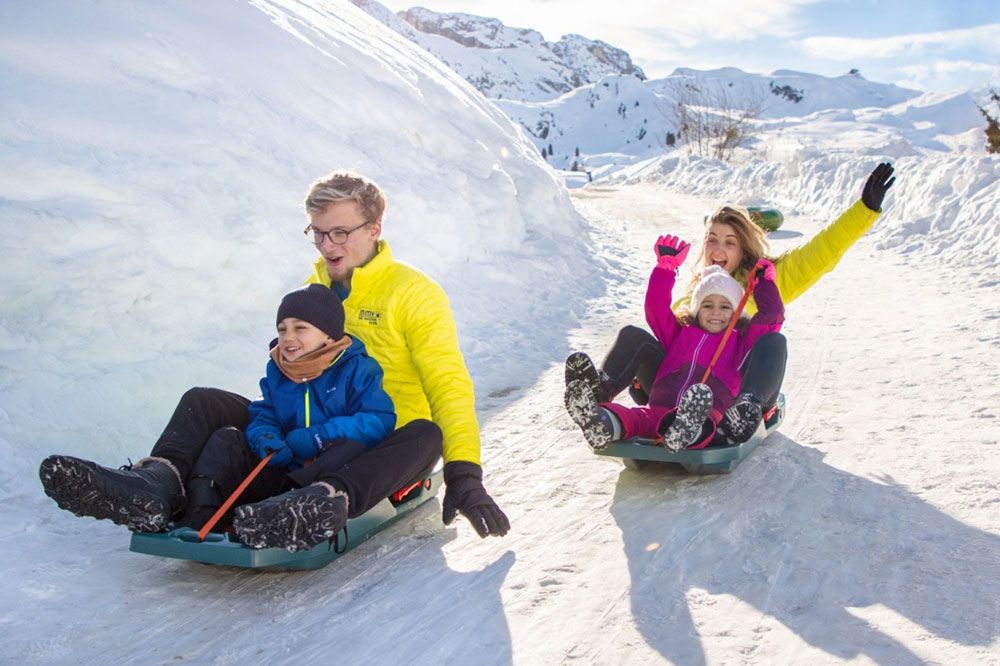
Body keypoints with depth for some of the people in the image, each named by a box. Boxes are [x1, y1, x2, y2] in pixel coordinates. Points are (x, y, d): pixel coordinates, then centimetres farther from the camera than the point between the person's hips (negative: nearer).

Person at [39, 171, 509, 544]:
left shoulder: (415, 294, -6)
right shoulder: (312, 291, 12)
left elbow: (449, 387, -14)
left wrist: (463, 474, -24)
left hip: (381, 448, -5)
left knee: (426, 435, -39)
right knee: (205, 400, -6)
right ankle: (159, 485, -32)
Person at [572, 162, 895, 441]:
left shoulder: (765, 280, 13)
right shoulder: (692, 293, 25)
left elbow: (819, 254, 5)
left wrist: (866, 207, -3)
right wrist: (642, 375, 4)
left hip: (738, 388, -3)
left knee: (773, 341, -30)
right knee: (634, 336, -14)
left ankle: (745, 407, -54)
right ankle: (597, 393, -38)